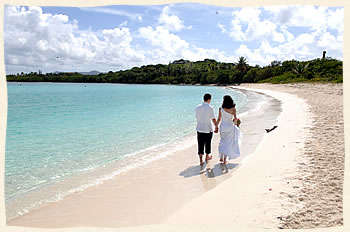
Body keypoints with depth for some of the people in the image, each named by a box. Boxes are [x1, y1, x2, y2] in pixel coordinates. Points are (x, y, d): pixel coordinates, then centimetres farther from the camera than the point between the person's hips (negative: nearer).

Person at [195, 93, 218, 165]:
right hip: (208, 129, -3)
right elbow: (213, 119, -12)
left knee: (200, 144, 6)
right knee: (208, 143, 17)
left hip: (199, 128, 3)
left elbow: (196, 117, 9)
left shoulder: (197, 107, 0)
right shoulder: (210, 107, -13)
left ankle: (201, 160, 1)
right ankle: (207, 156, 34)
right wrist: (216, 126, 2)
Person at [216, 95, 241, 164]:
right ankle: (224, 160, 7)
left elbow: (219, 119, -6)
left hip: (223, 126, 1)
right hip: (230, 127, -1)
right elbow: (235, 118, -14)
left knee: (222, 141, 22)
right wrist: (234, 122, 8)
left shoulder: (221, 109, -9)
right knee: (228, 143, 8)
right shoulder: (233, 109, -11)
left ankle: (221, 157, 18)